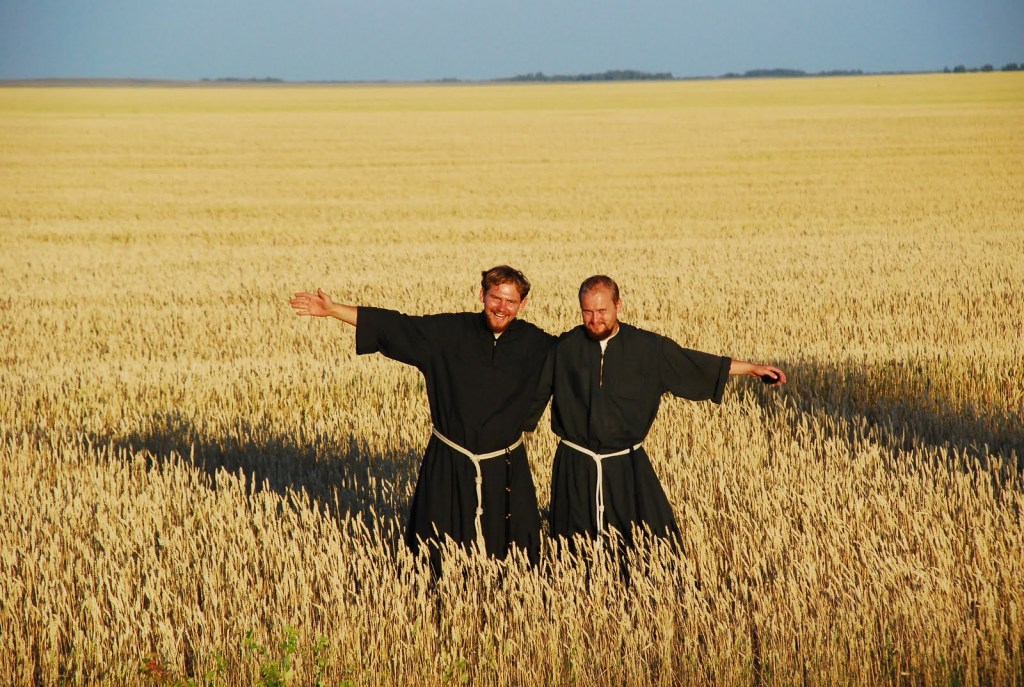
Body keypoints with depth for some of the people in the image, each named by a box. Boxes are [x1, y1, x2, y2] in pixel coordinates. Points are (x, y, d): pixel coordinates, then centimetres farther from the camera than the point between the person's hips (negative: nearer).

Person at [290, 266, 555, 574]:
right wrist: (333, 310, 0)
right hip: (448, 467, 0)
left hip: (507, 469, 0)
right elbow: (392, 326, 1)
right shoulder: (448, 332, -2)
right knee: (436, 561, 4)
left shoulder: (534, 344, 0)